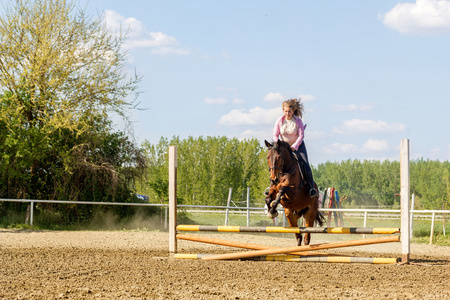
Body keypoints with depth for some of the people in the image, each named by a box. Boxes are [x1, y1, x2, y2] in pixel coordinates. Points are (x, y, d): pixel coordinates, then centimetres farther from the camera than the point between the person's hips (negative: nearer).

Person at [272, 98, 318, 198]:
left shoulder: (298, 121, -15)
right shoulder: (280, 121, -9)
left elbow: (301, 136, -18)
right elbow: (275, 135, -4)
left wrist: (294, 146, -32)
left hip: (298, 146, -2)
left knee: (305, 165, -16)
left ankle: (311, 188, -8)